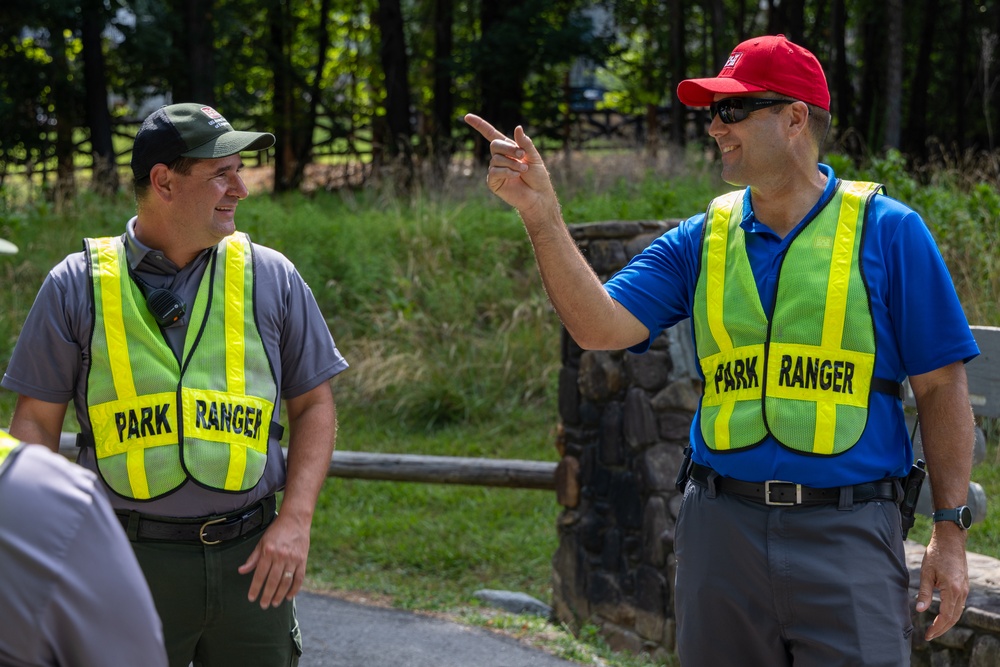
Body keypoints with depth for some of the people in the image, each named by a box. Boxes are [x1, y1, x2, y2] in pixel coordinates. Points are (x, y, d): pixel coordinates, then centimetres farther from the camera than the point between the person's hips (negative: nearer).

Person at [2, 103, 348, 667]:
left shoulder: (269, 276, 6)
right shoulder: (78, 285, 3)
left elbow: (314, 405, 9)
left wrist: (296, 522, -3)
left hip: (249, 556, 2)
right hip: (132, 557, -1)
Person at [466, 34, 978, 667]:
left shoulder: (886, 229, 0)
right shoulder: (702, 239, 10)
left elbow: (941, 387, 0)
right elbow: (602, 326, -3)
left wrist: (951, 532, -4)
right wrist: (541, 212, -13)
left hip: (846, 535, -3)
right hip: (722, 526, 4)